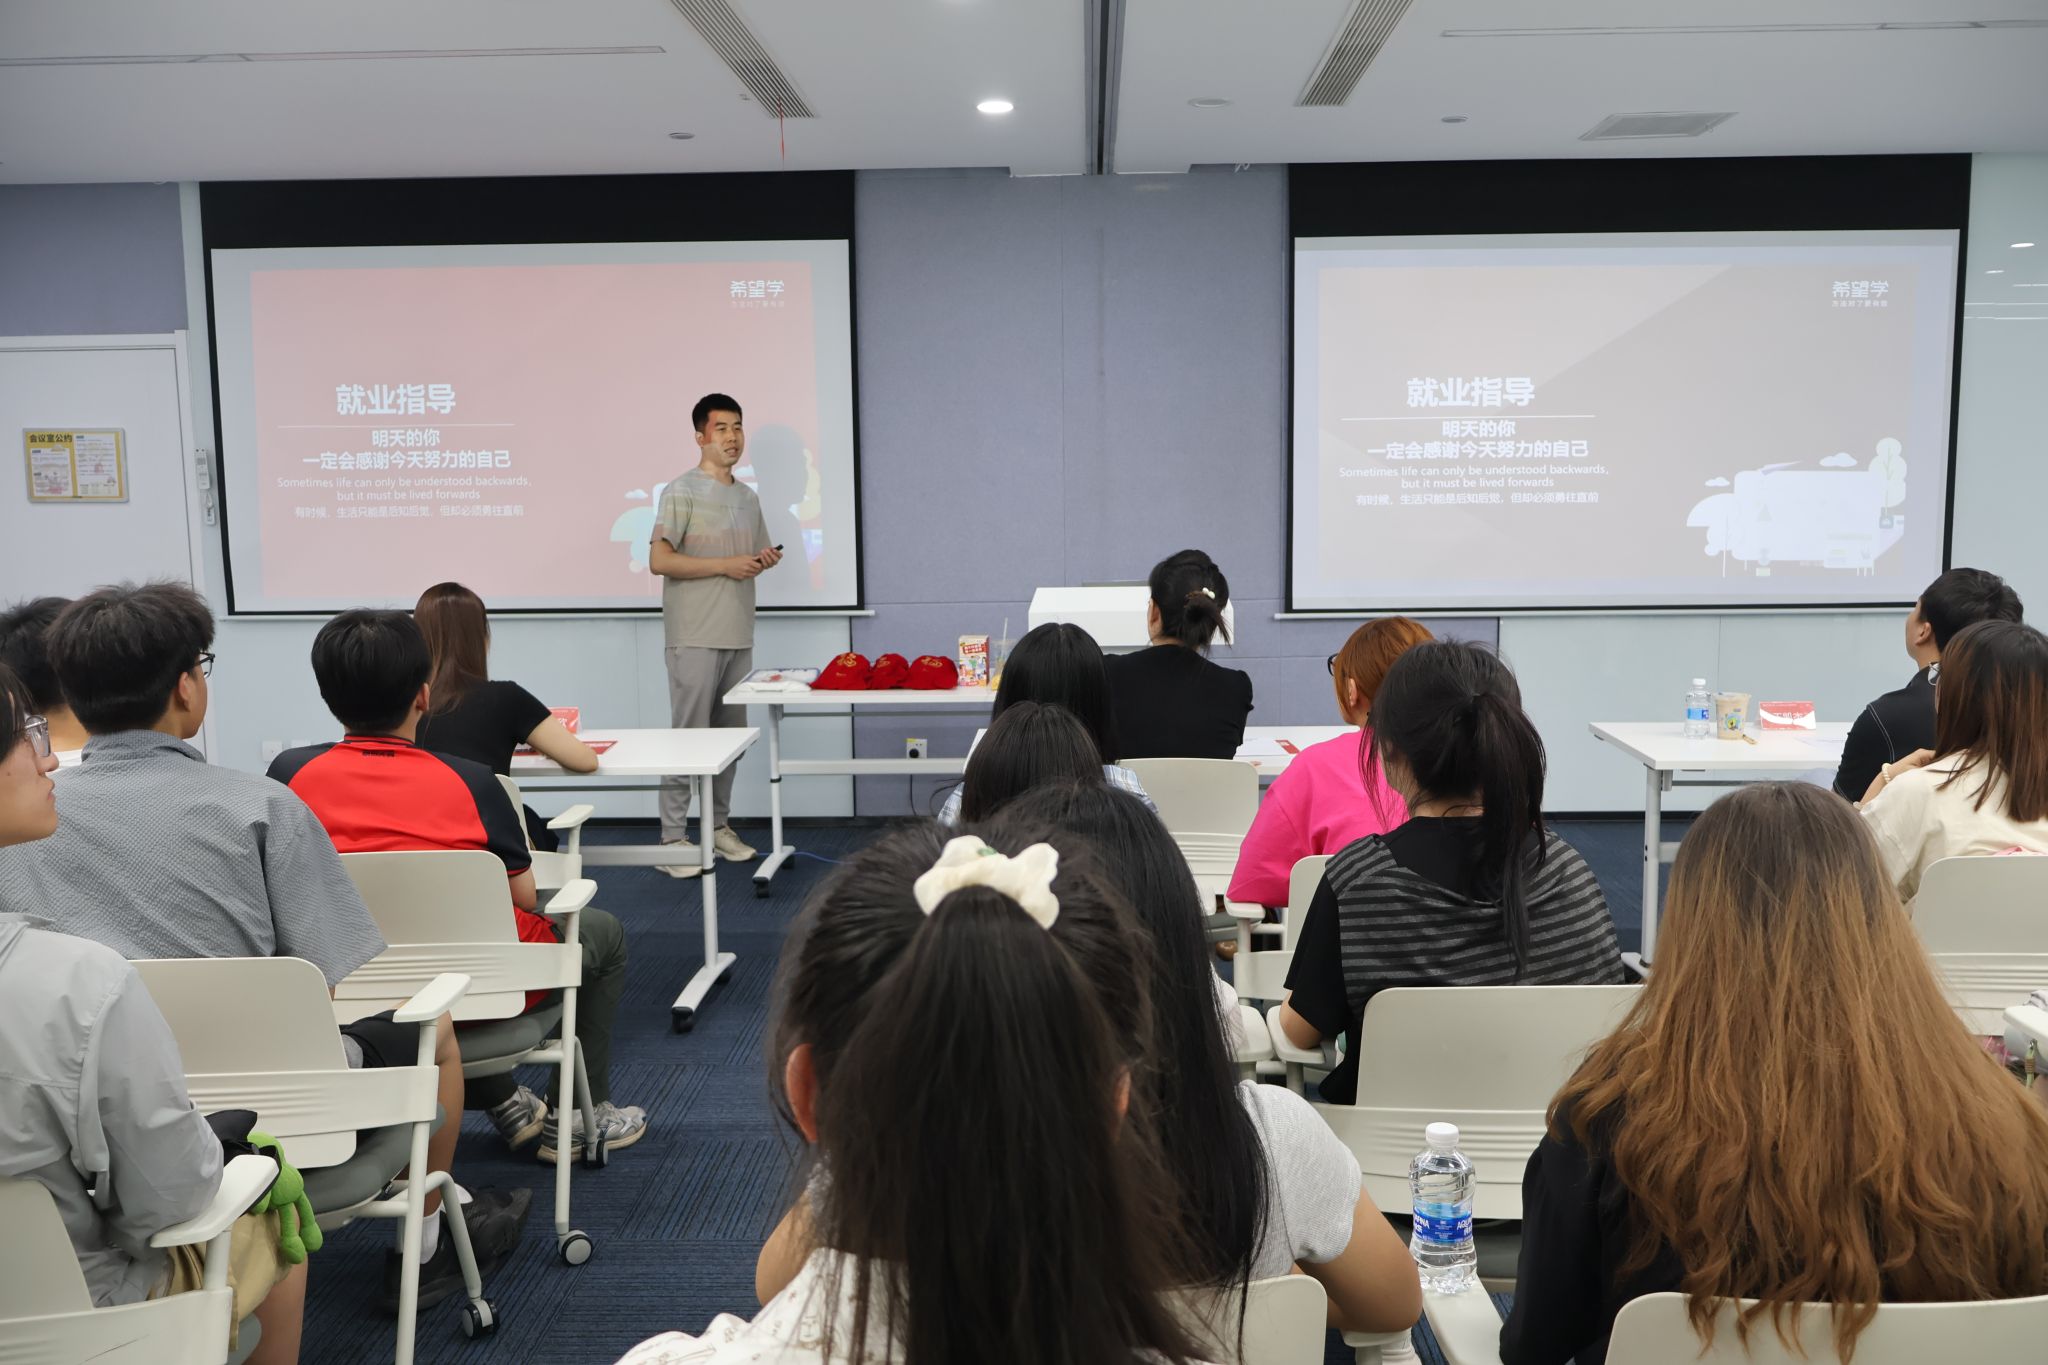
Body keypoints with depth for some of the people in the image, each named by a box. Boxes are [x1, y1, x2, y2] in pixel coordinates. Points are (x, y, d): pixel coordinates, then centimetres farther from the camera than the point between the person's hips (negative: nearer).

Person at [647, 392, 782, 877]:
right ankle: (673, 838, -1)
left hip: (739, 637, 7)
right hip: (695, 637, -7)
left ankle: (719, 825, 21)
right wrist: (726, 565, -16)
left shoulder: (748, 498, 17)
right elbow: (659, 560, -14)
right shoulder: (682, 491, -6)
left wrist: (767, 560, 3)